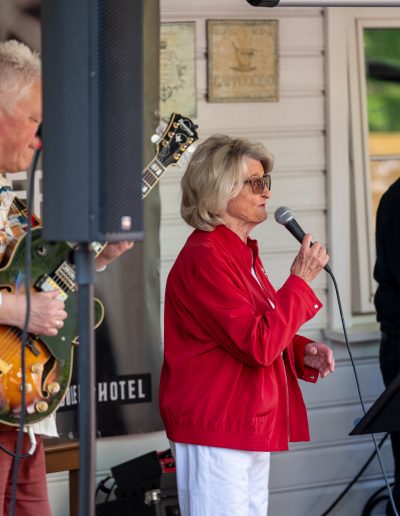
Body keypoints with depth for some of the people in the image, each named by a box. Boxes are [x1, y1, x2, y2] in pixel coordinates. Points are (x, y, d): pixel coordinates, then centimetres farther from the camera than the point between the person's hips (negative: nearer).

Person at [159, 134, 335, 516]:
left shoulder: (241, 253, 14)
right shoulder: (205, 258, -17)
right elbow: (258, 345, -23)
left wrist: (301, 353, 5)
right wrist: (300, 280, -15)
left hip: (249, 429, 10)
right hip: (216, 430, -10)